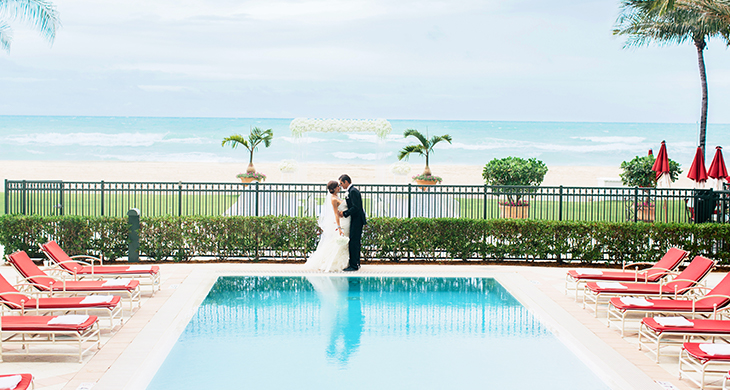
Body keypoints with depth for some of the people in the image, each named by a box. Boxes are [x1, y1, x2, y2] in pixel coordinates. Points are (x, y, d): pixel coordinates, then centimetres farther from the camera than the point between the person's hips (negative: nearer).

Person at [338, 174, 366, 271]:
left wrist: (345, 213, -17)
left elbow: (355, 207, -24)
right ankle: (356, 263, 22)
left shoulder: (353, 191, -17)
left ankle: (354, 265, -8)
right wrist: (344, 212, 10)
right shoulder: (351, 190, 15)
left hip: (357, 220, -11)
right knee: (355, 242, 15)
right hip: (356, 220, 11)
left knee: (353, 242, -9)